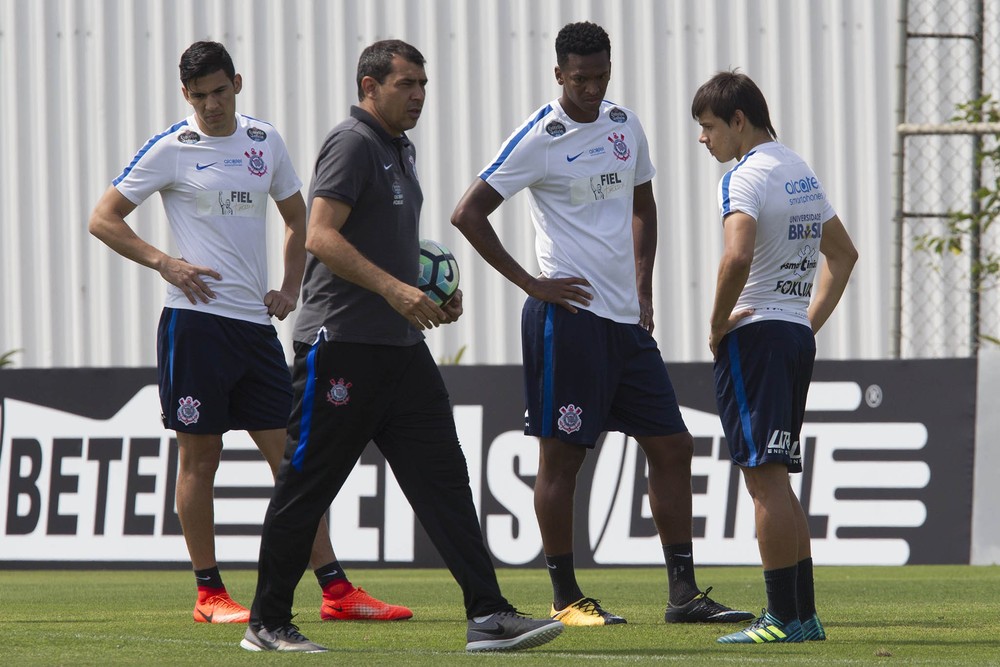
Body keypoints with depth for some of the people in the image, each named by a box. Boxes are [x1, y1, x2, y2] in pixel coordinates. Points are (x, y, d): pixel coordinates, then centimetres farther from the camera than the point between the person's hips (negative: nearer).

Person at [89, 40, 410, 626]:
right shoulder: (171, 149, -2)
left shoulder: (265, 142, 11)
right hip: (197, 320, -4)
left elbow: (297, 216, 24)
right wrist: (165, 263, -11)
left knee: (292, 457, 2)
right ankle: (209, 594, 7)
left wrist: (291, 287, 11)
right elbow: (104, 219, 0)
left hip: (256, 322, 4)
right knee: (200, 457, -1)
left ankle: (336, 589, -1)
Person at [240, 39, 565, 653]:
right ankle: (267, 625, 9)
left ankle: (489, 616, -6)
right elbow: (321, 235, -20)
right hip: (341, 344, -9)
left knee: (444, 477, -1)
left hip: (402, 345, 9)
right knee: (306, 487, 0)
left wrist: (434, 295, 15)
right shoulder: (353, 143, -9)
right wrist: (395, 289, -26)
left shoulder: (401, 150, 19)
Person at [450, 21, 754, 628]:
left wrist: (644, 293, 15)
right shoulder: (540, 139, -9)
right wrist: (530, 283, -11)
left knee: (673, 446, 4)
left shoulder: (625, 125, 11)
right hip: (569, 317, -7)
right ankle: (565, 598, 5)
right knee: (563, 456, -2)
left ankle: (684, 593, 6)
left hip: (626, 319, 7)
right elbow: (469, 213, -11)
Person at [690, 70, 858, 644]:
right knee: (777, 480, 14)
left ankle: (784, 618, -9)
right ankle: (804, 613, 15)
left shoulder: (746, 177, -13)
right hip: (797, 336, 9)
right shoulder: (802, 172, 16)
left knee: (765, 477, -8)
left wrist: (718, 323, -16)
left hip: (754, 336, -9)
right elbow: (844, 252, 27)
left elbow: (737, 258, -29)